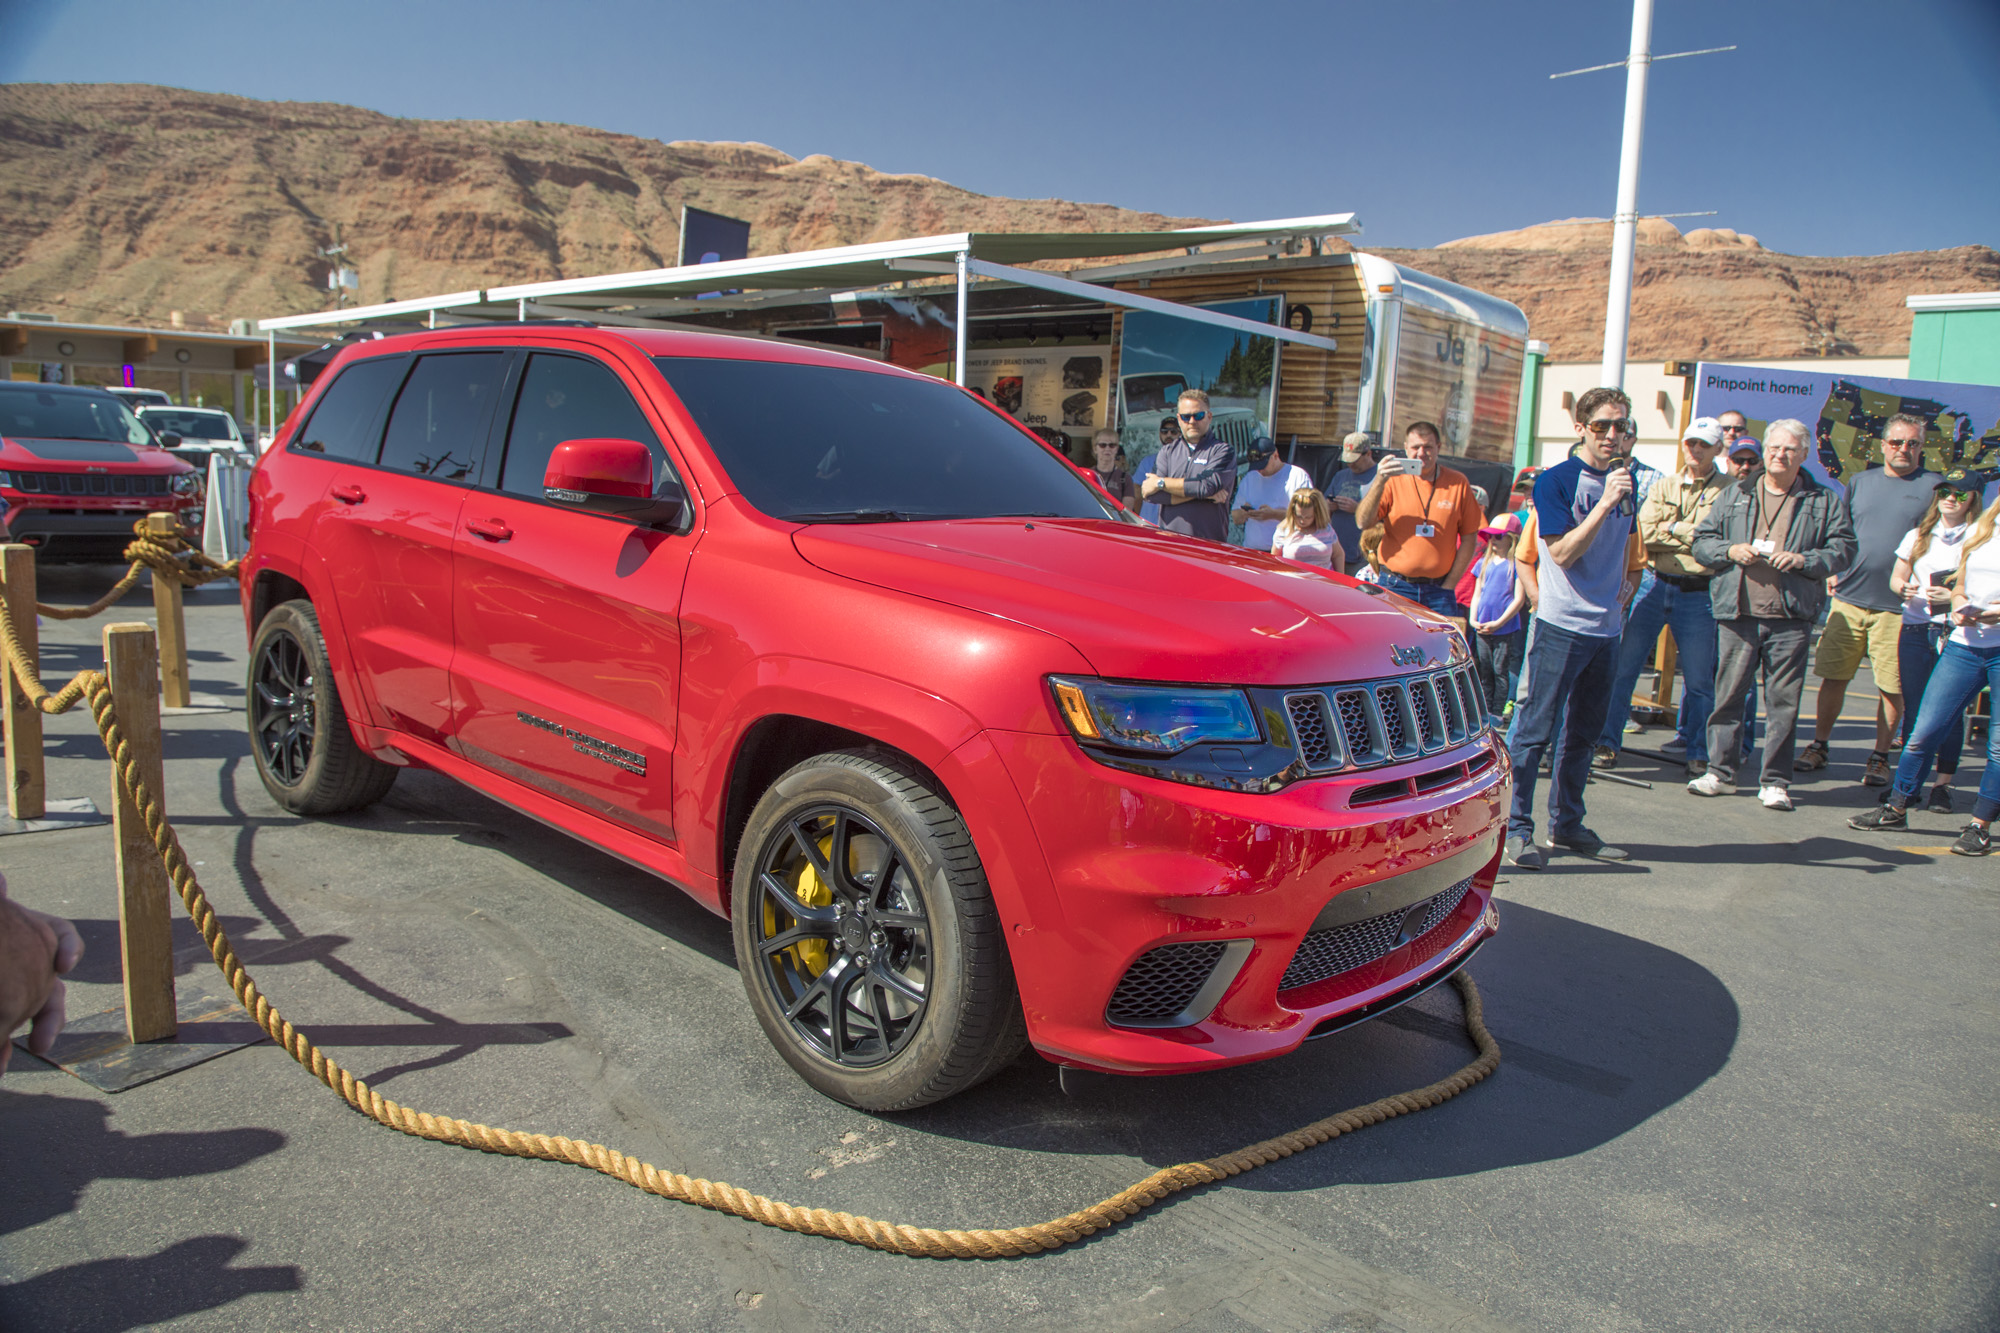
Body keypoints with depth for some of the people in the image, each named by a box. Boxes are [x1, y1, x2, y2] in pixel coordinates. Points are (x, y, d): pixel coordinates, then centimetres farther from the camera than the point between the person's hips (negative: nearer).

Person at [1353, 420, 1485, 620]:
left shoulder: (1457, 483, 4)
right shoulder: (1393, 479, 1)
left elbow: (1469, 537, 7)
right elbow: (1363, 523, -10)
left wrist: (1450, 584, 1)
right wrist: (1379, 482, -22)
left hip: (1438, 588, 1)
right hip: (1395, 586, -1)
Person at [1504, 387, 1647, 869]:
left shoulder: (1624, 480, 13)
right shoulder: (1555, 481, -8)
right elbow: (1562, 553, -17)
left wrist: (1625, 580, 13)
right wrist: (1605, 504, -23)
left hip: (1607, 626, 7)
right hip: (1561, 625, -7)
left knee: (1583, 733, 13)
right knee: (1536, 729, -5)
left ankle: (1566, 824, 23)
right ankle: (1516, 827, 2)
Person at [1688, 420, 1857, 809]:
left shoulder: (1824, 502, 10)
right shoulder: (1735, 495, 13)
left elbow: (1843, 548, 5)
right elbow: (1702, 541, 12)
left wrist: (1804, 560, -12)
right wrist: (1730, 551, -7)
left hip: (1791, 619, -1)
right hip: (1738, 614, 1)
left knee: (1783, 701, 1)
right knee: (1728, 694, 4)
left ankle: (1775, 781, 9)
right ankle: (1720, 771, 14)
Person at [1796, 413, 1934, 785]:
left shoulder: (1935, 487, 3)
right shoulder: (1860, 482, 13)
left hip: (1898, 605, -3)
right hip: (1849, 597, 3)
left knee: (1892, 687, 1)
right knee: (1833, 676, 5)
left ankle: (1880, 757, 13)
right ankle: (1819, 746, 17)